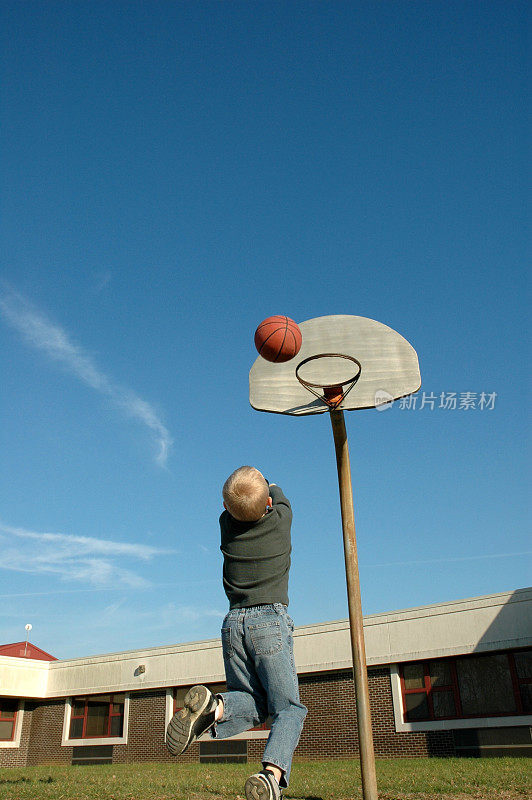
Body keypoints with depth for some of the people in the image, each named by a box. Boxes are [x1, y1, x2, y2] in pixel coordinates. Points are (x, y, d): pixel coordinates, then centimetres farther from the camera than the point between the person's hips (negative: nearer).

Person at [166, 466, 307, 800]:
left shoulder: (227, 523, 1)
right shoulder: (281, 517, -4)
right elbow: (278, 495, 20)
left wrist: (243, 486, 45)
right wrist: (262, 484, 41)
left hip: (234, 622, 3)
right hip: (270, 621, -3)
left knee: (253, 703, 14)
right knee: (289, 707, 0)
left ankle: (214, 707, -20)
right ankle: (273, 773, -29)